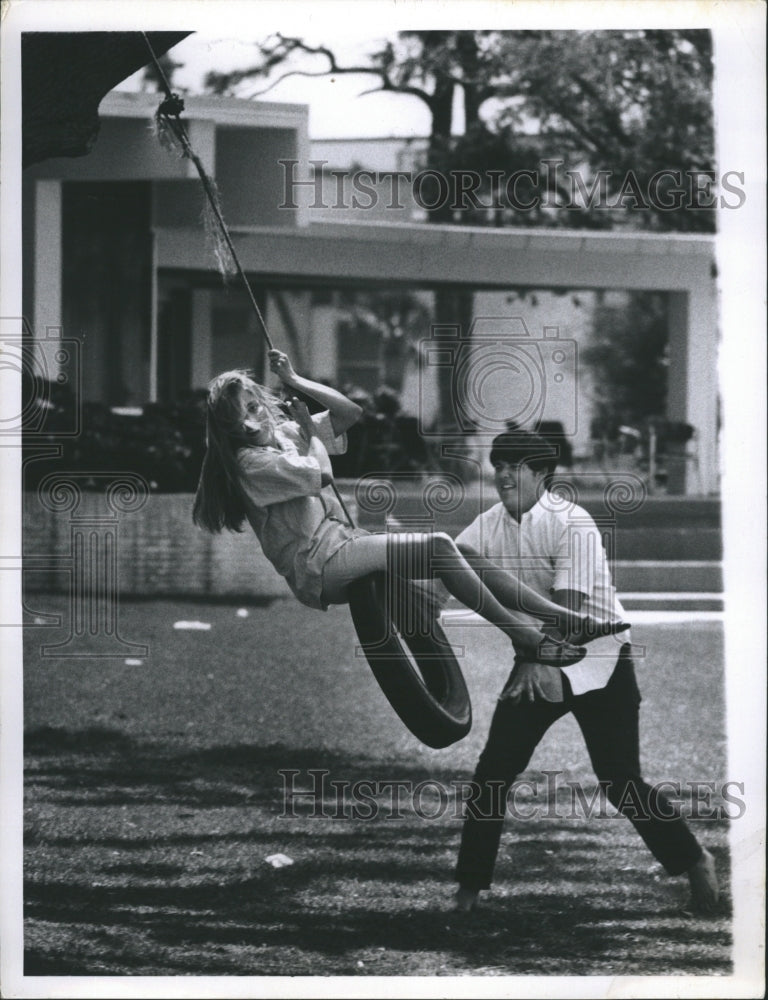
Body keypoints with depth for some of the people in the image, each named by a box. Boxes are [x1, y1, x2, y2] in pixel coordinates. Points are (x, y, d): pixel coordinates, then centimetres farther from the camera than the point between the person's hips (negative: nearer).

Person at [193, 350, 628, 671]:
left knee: (461, 555, -5)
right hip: (319, 567, -8)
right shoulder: (250, 461, -9)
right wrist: (308, 434, 2)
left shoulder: (287, 430, 15)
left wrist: (296, 382, 4)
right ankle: (523, 637, -23)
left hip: (343, 543, 8)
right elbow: (320, 476, -17)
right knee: (439, 548, -23)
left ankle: (569, 620, -10)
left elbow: (350, 411, 9)